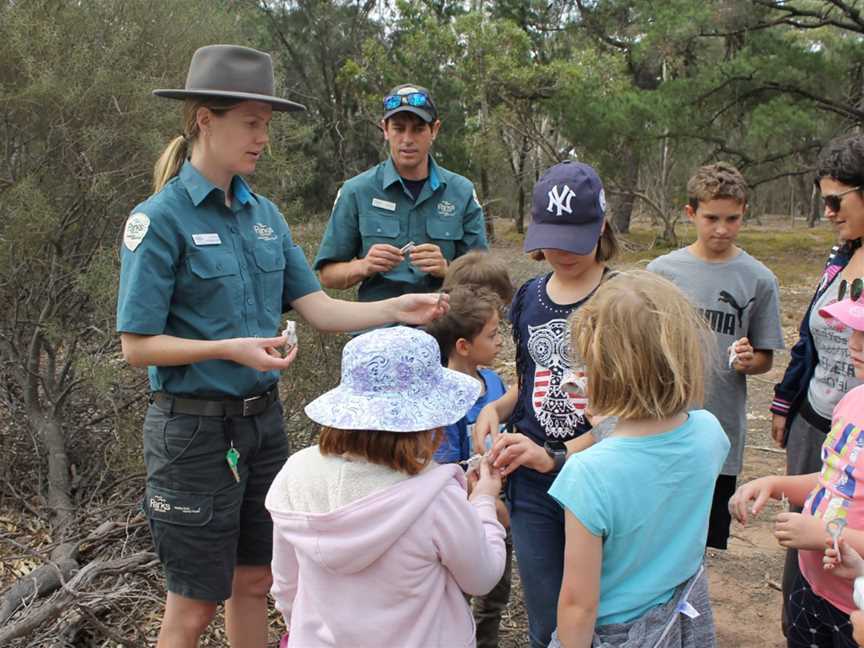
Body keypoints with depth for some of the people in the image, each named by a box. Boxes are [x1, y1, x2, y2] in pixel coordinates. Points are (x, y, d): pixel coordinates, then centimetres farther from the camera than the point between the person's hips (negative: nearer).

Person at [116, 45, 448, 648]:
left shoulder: (263, 212, 6)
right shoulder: (160, 218, -14)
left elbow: (318, 308, 3)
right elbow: (137, 345, -15)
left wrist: (397, 308, -11)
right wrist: (231, 349, -25)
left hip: (262, 418, 6)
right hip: (195, 427, -6)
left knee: (254, 582, 18)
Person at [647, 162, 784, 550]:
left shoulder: (759, 280, -1)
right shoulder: (662, 270, 0)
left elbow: (765, 359, 5)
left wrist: (748, 360, -16)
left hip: (721, 429, 0)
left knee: (706, 539, 10)